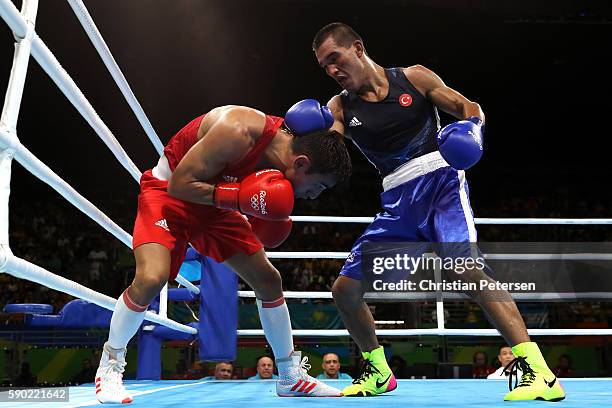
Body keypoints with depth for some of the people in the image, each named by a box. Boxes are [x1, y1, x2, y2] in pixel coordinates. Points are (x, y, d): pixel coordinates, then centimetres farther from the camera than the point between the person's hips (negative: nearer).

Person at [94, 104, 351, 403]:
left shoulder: (286, 143, -10)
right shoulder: (238, 132, -35)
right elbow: (179, 184, -29)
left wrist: (266, 221, -13)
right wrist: (240, 197, -37)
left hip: (215, 200, 7)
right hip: (167, 191, -7)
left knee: (268, 279, 3)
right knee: (151, 278, -28)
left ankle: (291, 377, 17)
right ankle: (110, 365, 0)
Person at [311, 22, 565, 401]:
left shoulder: (414, 77, 4)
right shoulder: (340, 107, 9)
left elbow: (468, 107, 3)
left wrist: (472, 125, -20)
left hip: (440, 179, -4)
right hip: (398, 200, 4)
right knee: (345, 288, 2)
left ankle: (538, 371, -25)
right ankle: (379, 373, 22)